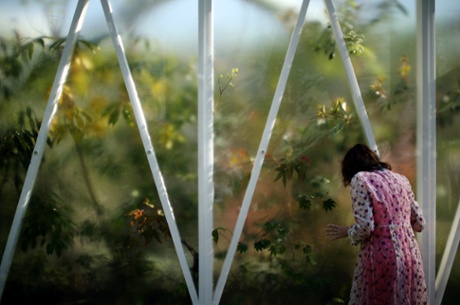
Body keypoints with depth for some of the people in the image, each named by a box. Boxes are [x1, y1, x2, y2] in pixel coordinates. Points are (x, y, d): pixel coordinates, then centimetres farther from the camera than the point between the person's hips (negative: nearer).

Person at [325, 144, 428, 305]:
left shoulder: (361, 179, -4)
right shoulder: (401, 179, 14)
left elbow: (365, 227, -14)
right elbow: (419, 223, 16)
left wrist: (346, 231, 6)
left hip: (381, 257, -6)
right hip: (410, 255, 6)